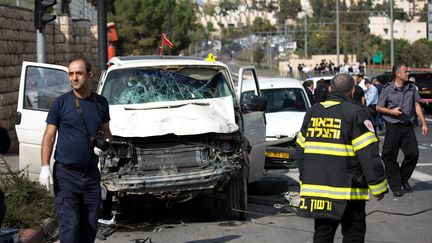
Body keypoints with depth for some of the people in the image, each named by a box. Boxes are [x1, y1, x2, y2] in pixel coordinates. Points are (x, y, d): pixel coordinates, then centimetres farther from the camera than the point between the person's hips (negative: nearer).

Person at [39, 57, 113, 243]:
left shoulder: (100, 102, 8)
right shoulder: (60, 103, -3)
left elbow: (106, 131, 20)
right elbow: (49, 136, -2)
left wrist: (105, 143, -3)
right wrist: (45, 167, -11)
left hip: (91, 173, 4)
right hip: (66, 174, -4)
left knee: (90, 225, 9)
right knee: (69, 225, -7)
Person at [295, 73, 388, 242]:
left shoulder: (312, 112, 10)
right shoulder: (355, 113, -9)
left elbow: (300, 150, 15)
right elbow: (368, 153, -13)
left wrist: (305, 181, 24)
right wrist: (378, 187, -5)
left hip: (315, 188, 5)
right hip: (347, 191, -5)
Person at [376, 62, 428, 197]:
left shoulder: (411, 88, 8)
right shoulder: (388, 89, -5)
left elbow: (417, 106, 11)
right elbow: (378, 107, 1)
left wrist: (423, 123, 7)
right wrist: (392, 112, -14)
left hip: (408, 126, 4)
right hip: (393, 127, -4)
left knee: (413, 153, -3)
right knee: (390, 157, -1)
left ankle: (404, 178, 20)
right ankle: (395, 186, 10)